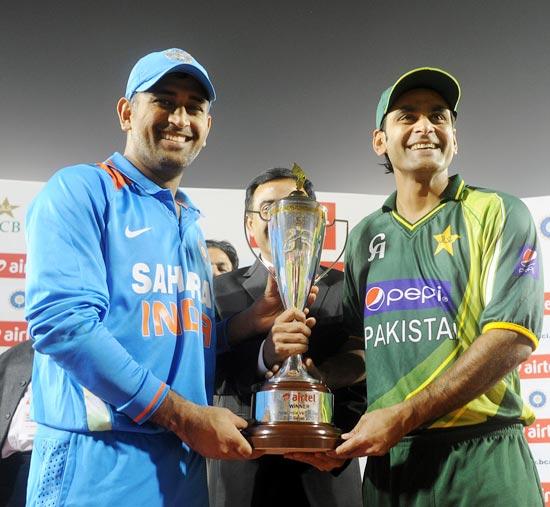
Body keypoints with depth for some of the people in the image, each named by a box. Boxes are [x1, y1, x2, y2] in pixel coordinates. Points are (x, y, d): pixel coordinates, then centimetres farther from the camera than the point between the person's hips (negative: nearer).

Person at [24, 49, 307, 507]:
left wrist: (254, 320, 1)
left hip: (186, 470, 7)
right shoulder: (81, 191, -6)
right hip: (96, 467, -7)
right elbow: (61, 320, -19)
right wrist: (184, 415, -18)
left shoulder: (190, 224, 16)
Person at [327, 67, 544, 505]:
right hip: (387, 462, 4)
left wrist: (404, 416, -17)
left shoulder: (498, 215, -1)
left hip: (483, 456, -4)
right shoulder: (364, 237, 13)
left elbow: (514, 338, -12)